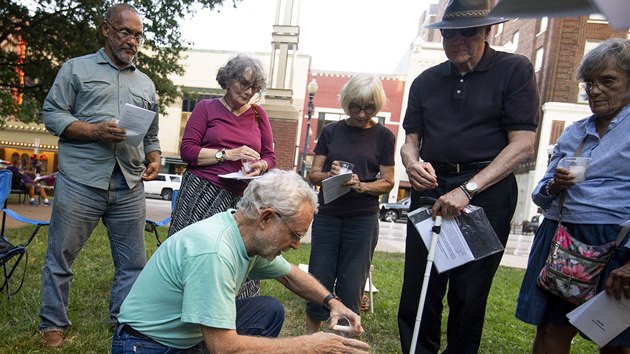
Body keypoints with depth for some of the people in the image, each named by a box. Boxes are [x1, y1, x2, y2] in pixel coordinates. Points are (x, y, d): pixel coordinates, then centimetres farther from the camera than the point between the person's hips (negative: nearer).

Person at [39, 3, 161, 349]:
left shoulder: (146, 83, 19)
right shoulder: (76, 68, 7)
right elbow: (52, 113, 0)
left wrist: (153, 158, 0)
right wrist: (96, 131, -14)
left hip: (130, 187, 3)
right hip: (80, 182, -3)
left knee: (133, 262, 7)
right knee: (60, 256, 8)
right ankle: (53, 324, 27)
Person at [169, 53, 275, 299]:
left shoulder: (258, 114, 13)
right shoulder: (206, 108, 6)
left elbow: (269, 157, 14)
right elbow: (187, 150, -3)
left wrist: (260, 166, -9)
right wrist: (228, 154, -12)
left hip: (240, 200, 2)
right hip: (202, 193, -2)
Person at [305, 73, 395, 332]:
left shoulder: (383, 136, 1)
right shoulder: (331, 131, 6)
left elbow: (388, 182, 0)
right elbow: (313, 174, 5)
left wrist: (361, 186, -19)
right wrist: (330, 175, -17)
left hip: (363, 218, -1)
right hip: (327, 215, 2)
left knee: (351, 284, 4)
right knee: (319, 280, 6)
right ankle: (311, 335, 25)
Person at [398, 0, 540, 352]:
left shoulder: (515, 69, 0)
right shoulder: (426, 81, 12)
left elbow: (523, 144, -8)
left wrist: (468, 189, -18)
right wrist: (412, 162, -11)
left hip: (487, 190, -3)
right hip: (431, 188, 4)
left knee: (469, 291, 6)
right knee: (419, 286, 6)